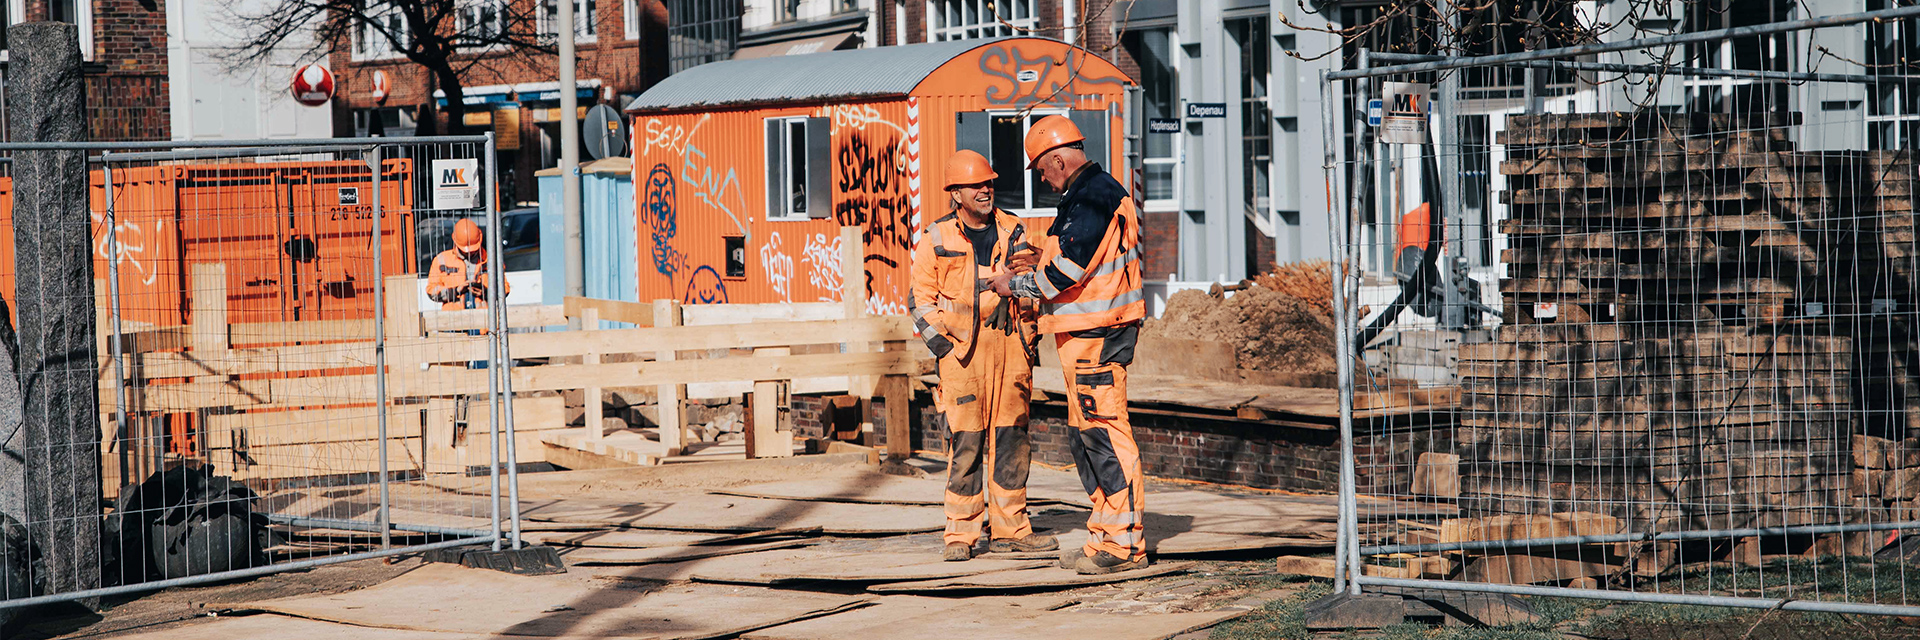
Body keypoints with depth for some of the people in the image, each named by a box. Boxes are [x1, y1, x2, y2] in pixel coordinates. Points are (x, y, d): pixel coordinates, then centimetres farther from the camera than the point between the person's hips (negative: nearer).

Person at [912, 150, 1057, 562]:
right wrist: (944, 346, -5)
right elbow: (921, 300, 4)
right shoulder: (936, 239, 2)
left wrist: (1029, 338, 7)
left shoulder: (1012, 231, 11)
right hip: (963, 346, -3)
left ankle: (1010, 528, 11)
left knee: (1011, 435, 4)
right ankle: (961, 533, 0)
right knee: (966, 440, -6)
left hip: (1010, 344, 3)